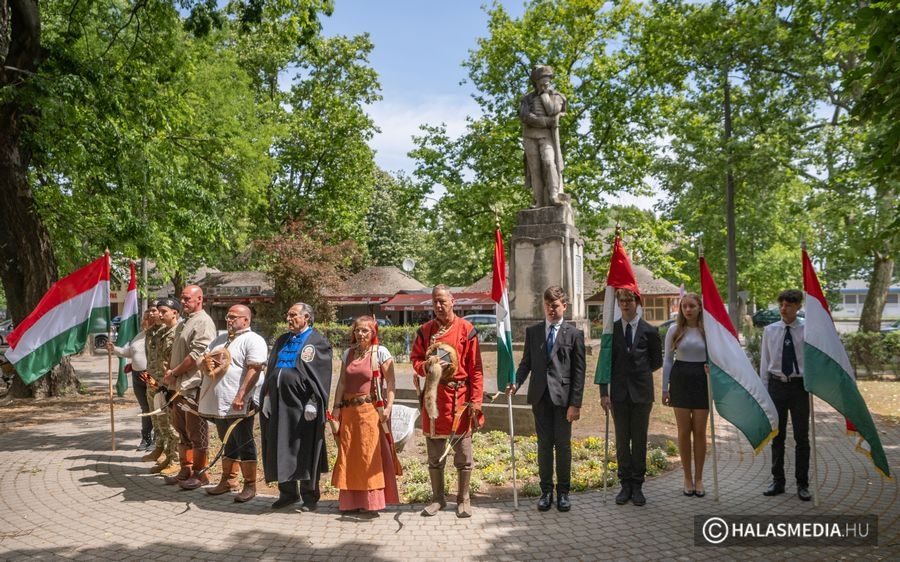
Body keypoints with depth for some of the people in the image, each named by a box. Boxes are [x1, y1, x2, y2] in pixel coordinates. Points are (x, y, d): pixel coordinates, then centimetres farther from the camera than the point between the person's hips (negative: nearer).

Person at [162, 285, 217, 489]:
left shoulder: (203, 322, -13)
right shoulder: (183, 323, 19)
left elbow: (196, 354, -21)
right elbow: (175, 352, 25)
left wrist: (175, 372, -13)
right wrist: (169, 371, 9)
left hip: (194, 386, -10)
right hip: (180, 385, 10)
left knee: (196, 431, -2)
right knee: (182, 429, 16)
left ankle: (200, 474, 7)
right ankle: (186, 470, 27)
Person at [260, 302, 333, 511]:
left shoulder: (318, 342, -5)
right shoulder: (282, 341, 16)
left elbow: (321, 376, -11)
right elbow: (271, 370, 18)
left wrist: (313, 402, -17)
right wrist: (267, 396, 11)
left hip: (302, 405, -7)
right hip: (279, 402, 7)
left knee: (304, 449, 1)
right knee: (281, 448, 11)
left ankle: (310, 495, 13)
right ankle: (287, 492, 24)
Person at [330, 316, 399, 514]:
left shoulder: (380, 352, -4)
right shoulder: (348, 353, 11)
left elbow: (391, 382, -7)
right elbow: (342, 382, 11)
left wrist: (388, 407, -15)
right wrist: (337, 406, 4)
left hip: (371, 409, -5)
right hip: (349, 410, 5)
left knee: (371, 455, -3)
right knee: (348, 455, 8)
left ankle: (372, 500, 5)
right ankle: (352, 500, 19)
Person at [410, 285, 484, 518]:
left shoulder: (466, 329, -4)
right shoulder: (424, 330, 5)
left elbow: (476, 368, -5)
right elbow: (415, 359, 9)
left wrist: (476, 401, -9)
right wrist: (426, 365, -14)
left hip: (459, 398, -3)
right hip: (433, 397, 3)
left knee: (463, 453, 6)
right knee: (435, 454, 11)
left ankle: (463, 500, 20)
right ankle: (437, 499, 25)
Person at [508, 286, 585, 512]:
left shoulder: (574, 334, 1)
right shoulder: (532, 331, 9)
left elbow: (579, 372, -2)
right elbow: (526, 363, 9)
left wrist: (575, 403, -8)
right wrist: (516, 383, -10)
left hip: (563, 397, -2)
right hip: (540, 397, 2)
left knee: (563, 445, 5)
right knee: (544, 445, 8)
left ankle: (563, 492, 17)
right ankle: (546, 491, 18)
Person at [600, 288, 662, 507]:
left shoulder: (649, 331, -1)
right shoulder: (611, 330, 2)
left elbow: (657, 361, 10)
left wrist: (639, 373, 8)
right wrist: (604, 393, -6)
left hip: (641, 392, -1)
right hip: (619, 393, 1)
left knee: (639, 440, 6)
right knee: (622, 441, 7)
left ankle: (637, 486, 16)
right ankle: (625, 484, 17)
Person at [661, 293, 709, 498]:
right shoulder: (674, 331, 3)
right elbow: (667, 360, 6)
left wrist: (712, 367, -16)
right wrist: (665, 388, 4)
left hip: (702, 380, 0)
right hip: (680, 380, 1)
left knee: (700, 431, 4)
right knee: (684, 431, 5)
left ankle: (698, 478, 16)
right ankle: (687, 478, 16)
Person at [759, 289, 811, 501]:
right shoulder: (770, 330, 3)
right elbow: (764, 361, 6)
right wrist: (763, 389, 5)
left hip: (800, 386, -2)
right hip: (776, 385, 2)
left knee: (802, 437, 6)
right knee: (777, 436, 11)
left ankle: (802, 484, 18)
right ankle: (777, 481, 22)